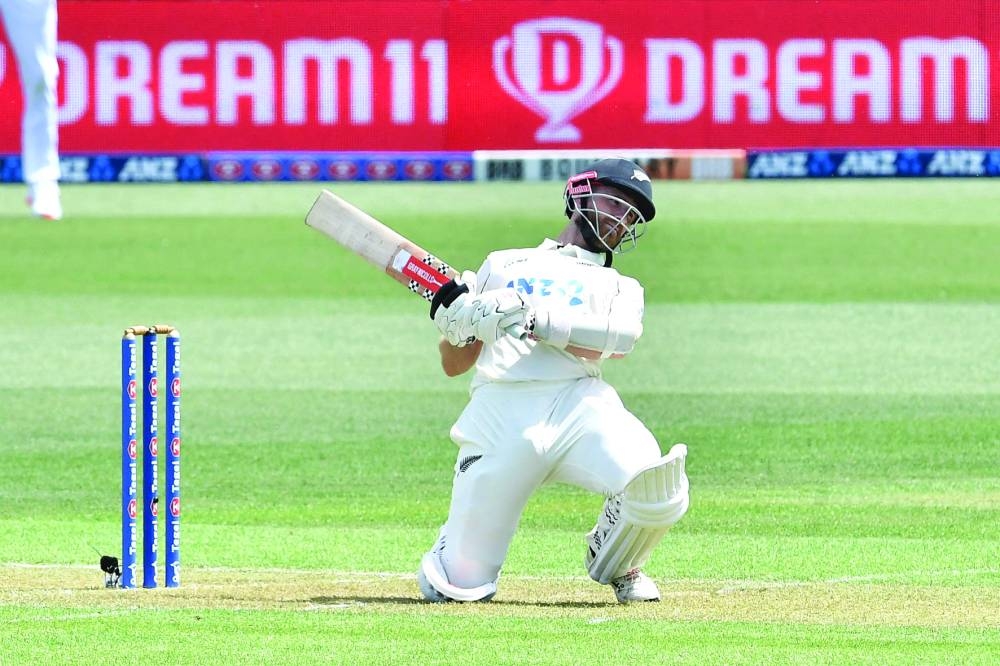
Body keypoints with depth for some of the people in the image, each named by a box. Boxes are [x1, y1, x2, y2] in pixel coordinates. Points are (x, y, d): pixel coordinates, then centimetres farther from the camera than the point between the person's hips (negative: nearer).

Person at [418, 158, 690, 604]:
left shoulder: (620, 288, 24)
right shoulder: (505, 265, 25)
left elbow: (619, 338, -2)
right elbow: (454, 365, 21)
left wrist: (531, 318, -14)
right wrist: (457, 322, -2)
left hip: (579, 403, 1)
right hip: (501, 411, -1)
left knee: (656, 487, -29)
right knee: (462, 585, -9)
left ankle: (614, 562, 5)